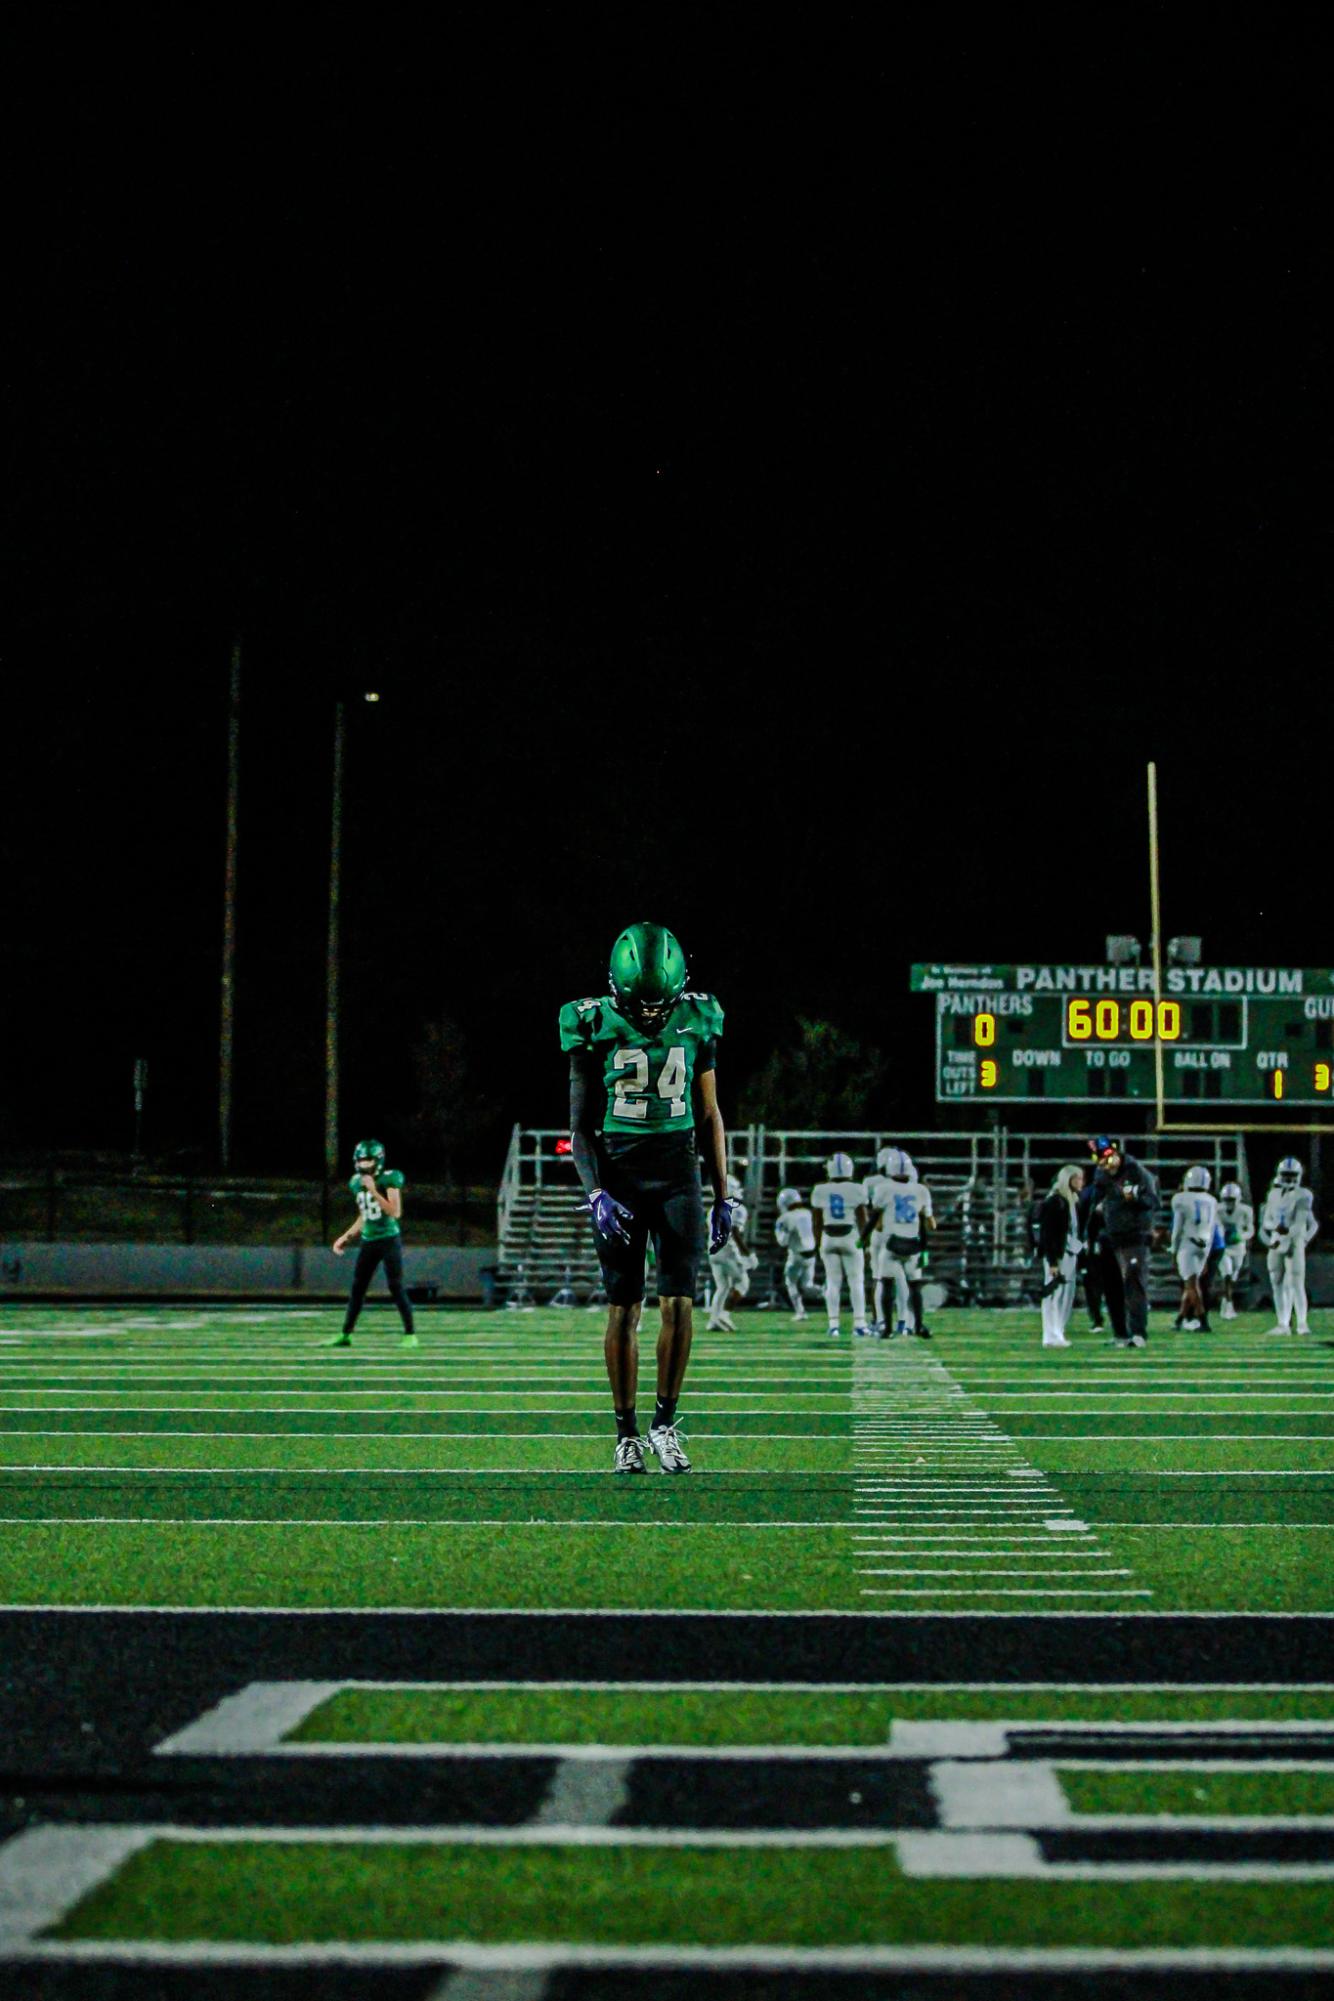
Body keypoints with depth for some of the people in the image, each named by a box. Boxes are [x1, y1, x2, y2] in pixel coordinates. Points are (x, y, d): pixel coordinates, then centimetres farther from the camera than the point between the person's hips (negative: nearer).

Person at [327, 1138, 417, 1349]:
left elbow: (395, 1212, -19)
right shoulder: (357, 1182, 8)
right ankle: (345, 1335, 12)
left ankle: (410, 1334, 0)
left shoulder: (389, 1179, -11)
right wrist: (346, 1237, 14)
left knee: (396, 1286, -7)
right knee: (357, 1288, 7)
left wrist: (374, 1191, -23)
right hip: (368, 1241, 6)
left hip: (389, 1239, -6)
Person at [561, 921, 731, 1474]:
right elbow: (580, 1125, -2)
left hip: (678, 1172, 1)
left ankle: (665, 1422, 9)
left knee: (679, 1304, -6)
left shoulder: (697, 1023, 1)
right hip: (619, 1174, -1)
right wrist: (596, 1194, -14)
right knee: (623, 1309, 2)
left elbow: (710, 1117, 10)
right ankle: (626, 1433, 12)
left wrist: (723, 1197, 9)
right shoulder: (596, 1029, -5)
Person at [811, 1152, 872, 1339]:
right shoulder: (856, 1190, -6)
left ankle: (833, 1324, 1)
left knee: (833, 1282, 6)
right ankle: (859, 1322, 0)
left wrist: (818, 1244, 13)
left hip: (828, 1238, 2)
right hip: (850, 1237, -2)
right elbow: (862, 1220, -2)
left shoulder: (820, 1190, 0)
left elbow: (817, 1221, 5)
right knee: (856, 1281, 4)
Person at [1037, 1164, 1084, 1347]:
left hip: (1070, 1254, 9)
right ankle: (1051, 1337, -6)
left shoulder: (1074, 1202, 15)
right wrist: (1052, 1261, -19)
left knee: (1067, 1295, 10)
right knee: (1054, 1295, -7)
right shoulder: (1054, 1202, -11)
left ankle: (1058, 1334, 16)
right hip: (1058, 1255, -9)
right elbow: (1048, 1233, -15)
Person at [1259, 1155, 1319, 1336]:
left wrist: (1281, 1240, -20)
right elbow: (1266, 1222, 7)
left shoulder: (1302, 1197, -6)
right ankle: (1282, 1324, 10)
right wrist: (1276, 1226, -16)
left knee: (1296, 1285, -8)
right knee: (1278, 1285, 5)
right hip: (1276, 1247, 5)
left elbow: (1299, 1225, -14)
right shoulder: (1273, 1195, 11)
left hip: (1294, 1245, -5)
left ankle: (1302, 1323, -1)